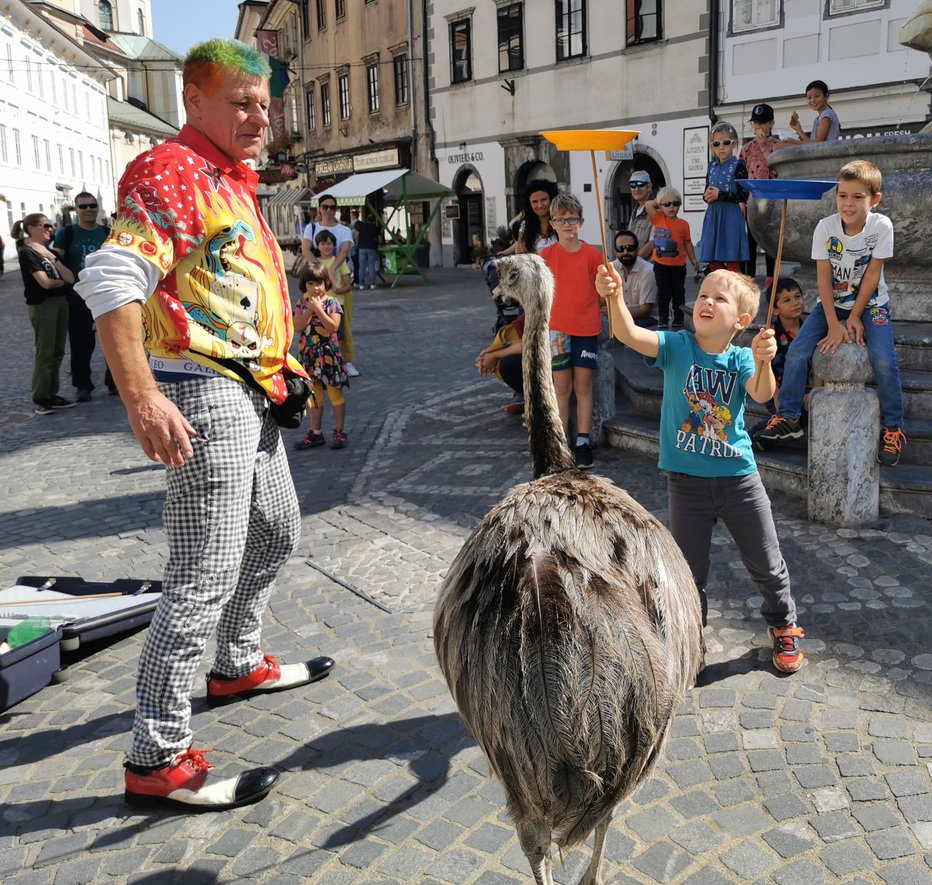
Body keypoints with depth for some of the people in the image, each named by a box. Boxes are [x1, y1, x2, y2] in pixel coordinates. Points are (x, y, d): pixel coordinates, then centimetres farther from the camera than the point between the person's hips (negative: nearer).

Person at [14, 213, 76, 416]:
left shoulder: (49, 250, 15)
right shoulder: (27, 253, -7)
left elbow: (70, 278, 2)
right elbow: (45, 282, -15)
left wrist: (52, 258, -7)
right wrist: (62, 281, 3)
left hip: (60, 302, 8)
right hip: (41, 305, -8)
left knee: (57, 352, 9)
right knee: (45, 353, -7)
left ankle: (51, 394, 16)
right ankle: (40, 399, 0)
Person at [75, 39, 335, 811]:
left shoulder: (234, 182, 18)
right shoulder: (171, 171, -13)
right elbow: (111, 281, -25)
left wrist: (284, 367, 24)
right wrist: (142, 399, -32)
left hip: (252, 397, 10)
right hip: (205, 399, -10)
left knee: (277, 534, 22)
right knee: (205, 574, -9)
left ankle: (238, 665, 42)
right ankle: (158, 760, 2)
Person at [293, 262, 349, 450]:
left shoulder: (332, 303, -8)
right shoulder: (302, 303, 3)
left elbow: (333, 326, -20)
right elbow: (297, 326, -8)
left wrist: (318, 309, -21)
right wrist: (309, 310, -17)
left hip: (328, 354, -4)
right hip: (309, 355, 4)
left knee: (335, 393, 3)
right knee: (314, 395, 14)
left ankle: (339, 432, 12)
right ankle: (315, 433, 23)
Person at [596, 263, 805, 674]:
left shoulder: (741, 359, -5)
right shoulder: (677, 346, -8)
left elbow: (762, 395, -25)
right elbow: (629, 335, -24)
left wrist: (764, 362, -45)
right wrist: (614, 297, -43)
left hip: (739, 476, 1)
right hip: (686, 481, -1)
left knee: (767, 565, 15)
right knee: (688, 572, 11)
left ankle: (783, 626, 41)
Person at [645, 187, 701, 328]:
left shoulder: (683, 224, 0)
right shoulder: (658, 219, -2)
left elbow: (688, 243, 7)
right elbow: (648, 204, -13)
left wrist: (694, 260, 7)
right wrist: (659, 203, 0)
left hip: (678, 266, 0)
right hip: (661, 265, 0)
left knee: (678, 294, 9)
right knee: (663, 294, 8)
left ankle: (678, 320, 19)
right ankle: (663, 321, 17)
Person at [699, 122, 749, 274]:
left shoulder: (738, 166, -5)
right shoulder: (712, 166, 12)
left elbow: (743, 196, -12)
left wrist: (719, 194, -17)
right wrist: (707, 196, -7)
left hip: (731, 215, -6)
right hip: (713, 215, 6)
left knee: (732, 261, -5)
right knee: (713, 261, 8)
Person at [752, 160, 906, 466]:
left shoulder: (881, 226, -15)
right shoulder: (825, 227, -12)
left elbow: (872, 274, -12)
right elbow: (824, 277, -12)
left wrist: (855, 317, -13)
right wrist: (834, 324, -17)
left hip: (870, 304, -2)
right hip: (832, 303, 2)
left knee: (884, 360, -22)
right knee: (796, 352, -15)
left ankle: (893, 428, -3)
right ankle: (788, 418, -1)